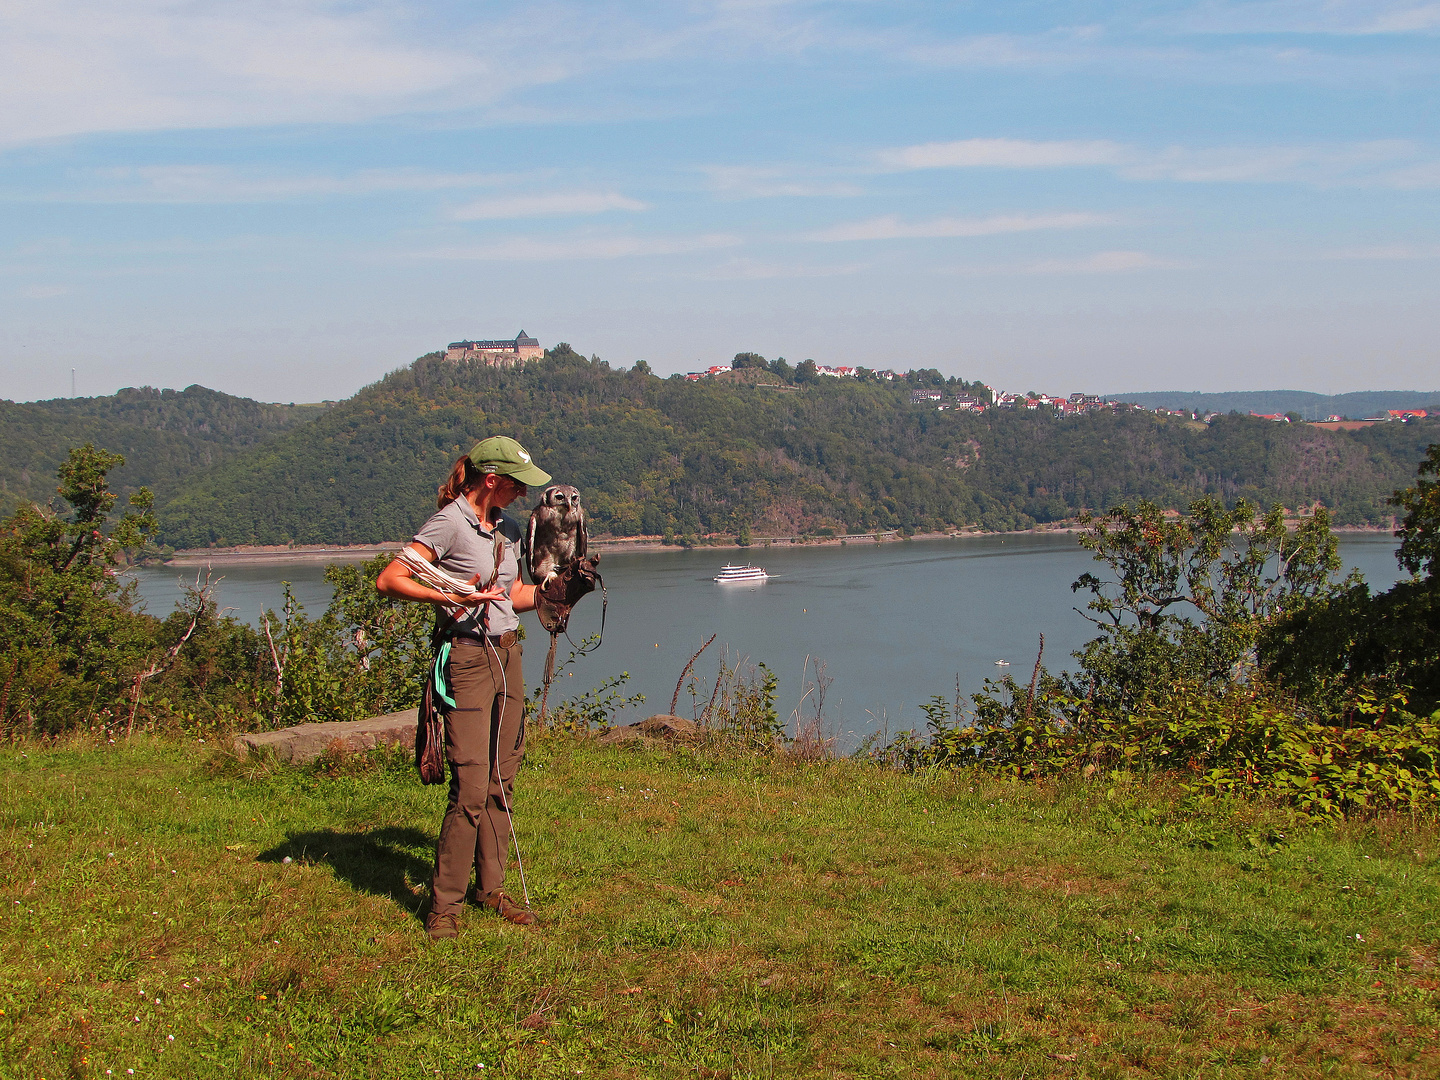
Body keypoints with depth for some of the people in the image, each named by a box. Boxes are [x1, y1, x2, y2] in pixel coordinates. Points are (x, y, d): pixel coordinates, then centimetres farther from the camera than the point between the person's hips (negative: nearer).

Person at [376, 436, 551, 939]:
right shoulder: (450, 524, -12)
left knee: (502, 781, 10)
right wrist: (454, 597, -26)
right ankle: (444, 906, -1)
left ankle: (490, 888, 20)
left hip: (507, 656, 8)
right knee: (470, 788, -10)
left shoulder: (508, 529, 13)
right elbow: (389, 580, -18)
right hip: (466, 661, -8)